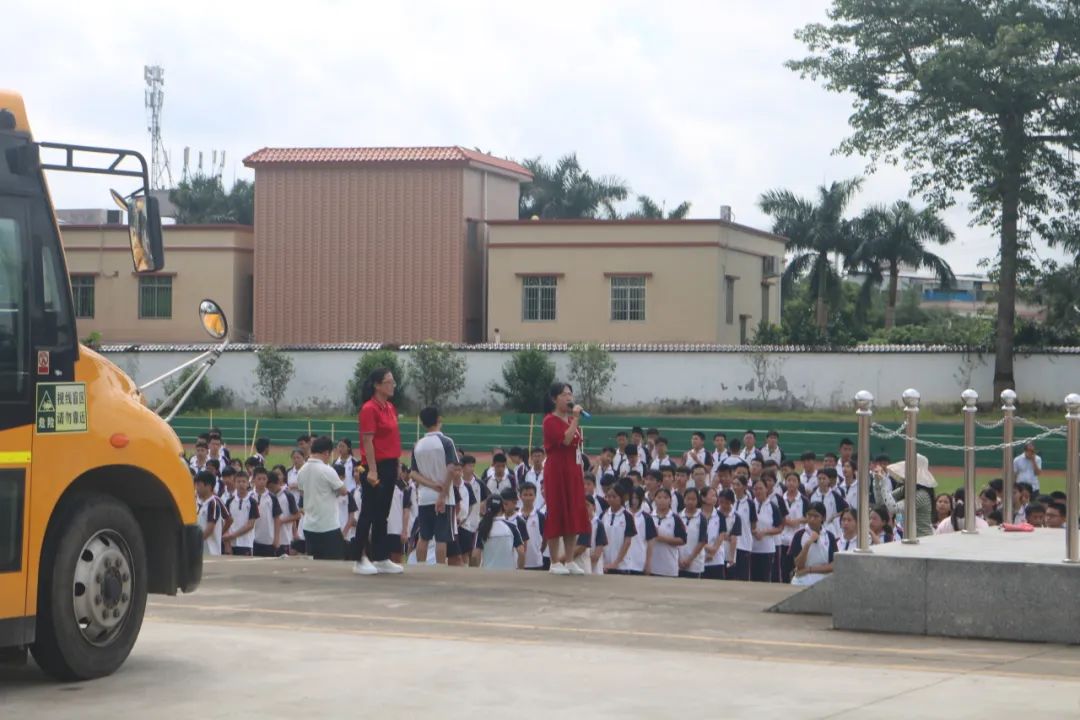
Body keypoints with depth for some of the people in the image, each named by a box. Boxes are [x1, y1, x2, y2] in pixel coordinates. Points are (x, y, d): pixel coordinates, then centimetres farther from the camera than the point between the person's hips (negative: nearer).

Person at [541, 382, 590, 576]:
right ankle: (555, 562, 1)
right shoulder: (550, 421, -9)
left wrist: (581, 473, 16)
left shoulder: (572, 420, 16)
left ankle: (569, 560, 12)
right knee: (556, 515, -4)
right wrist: (575, 419, -19)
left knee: (574, 516, 7)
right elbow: (565, 439, -24)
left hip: (573, 472, 8)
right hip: (557, 472, -8)